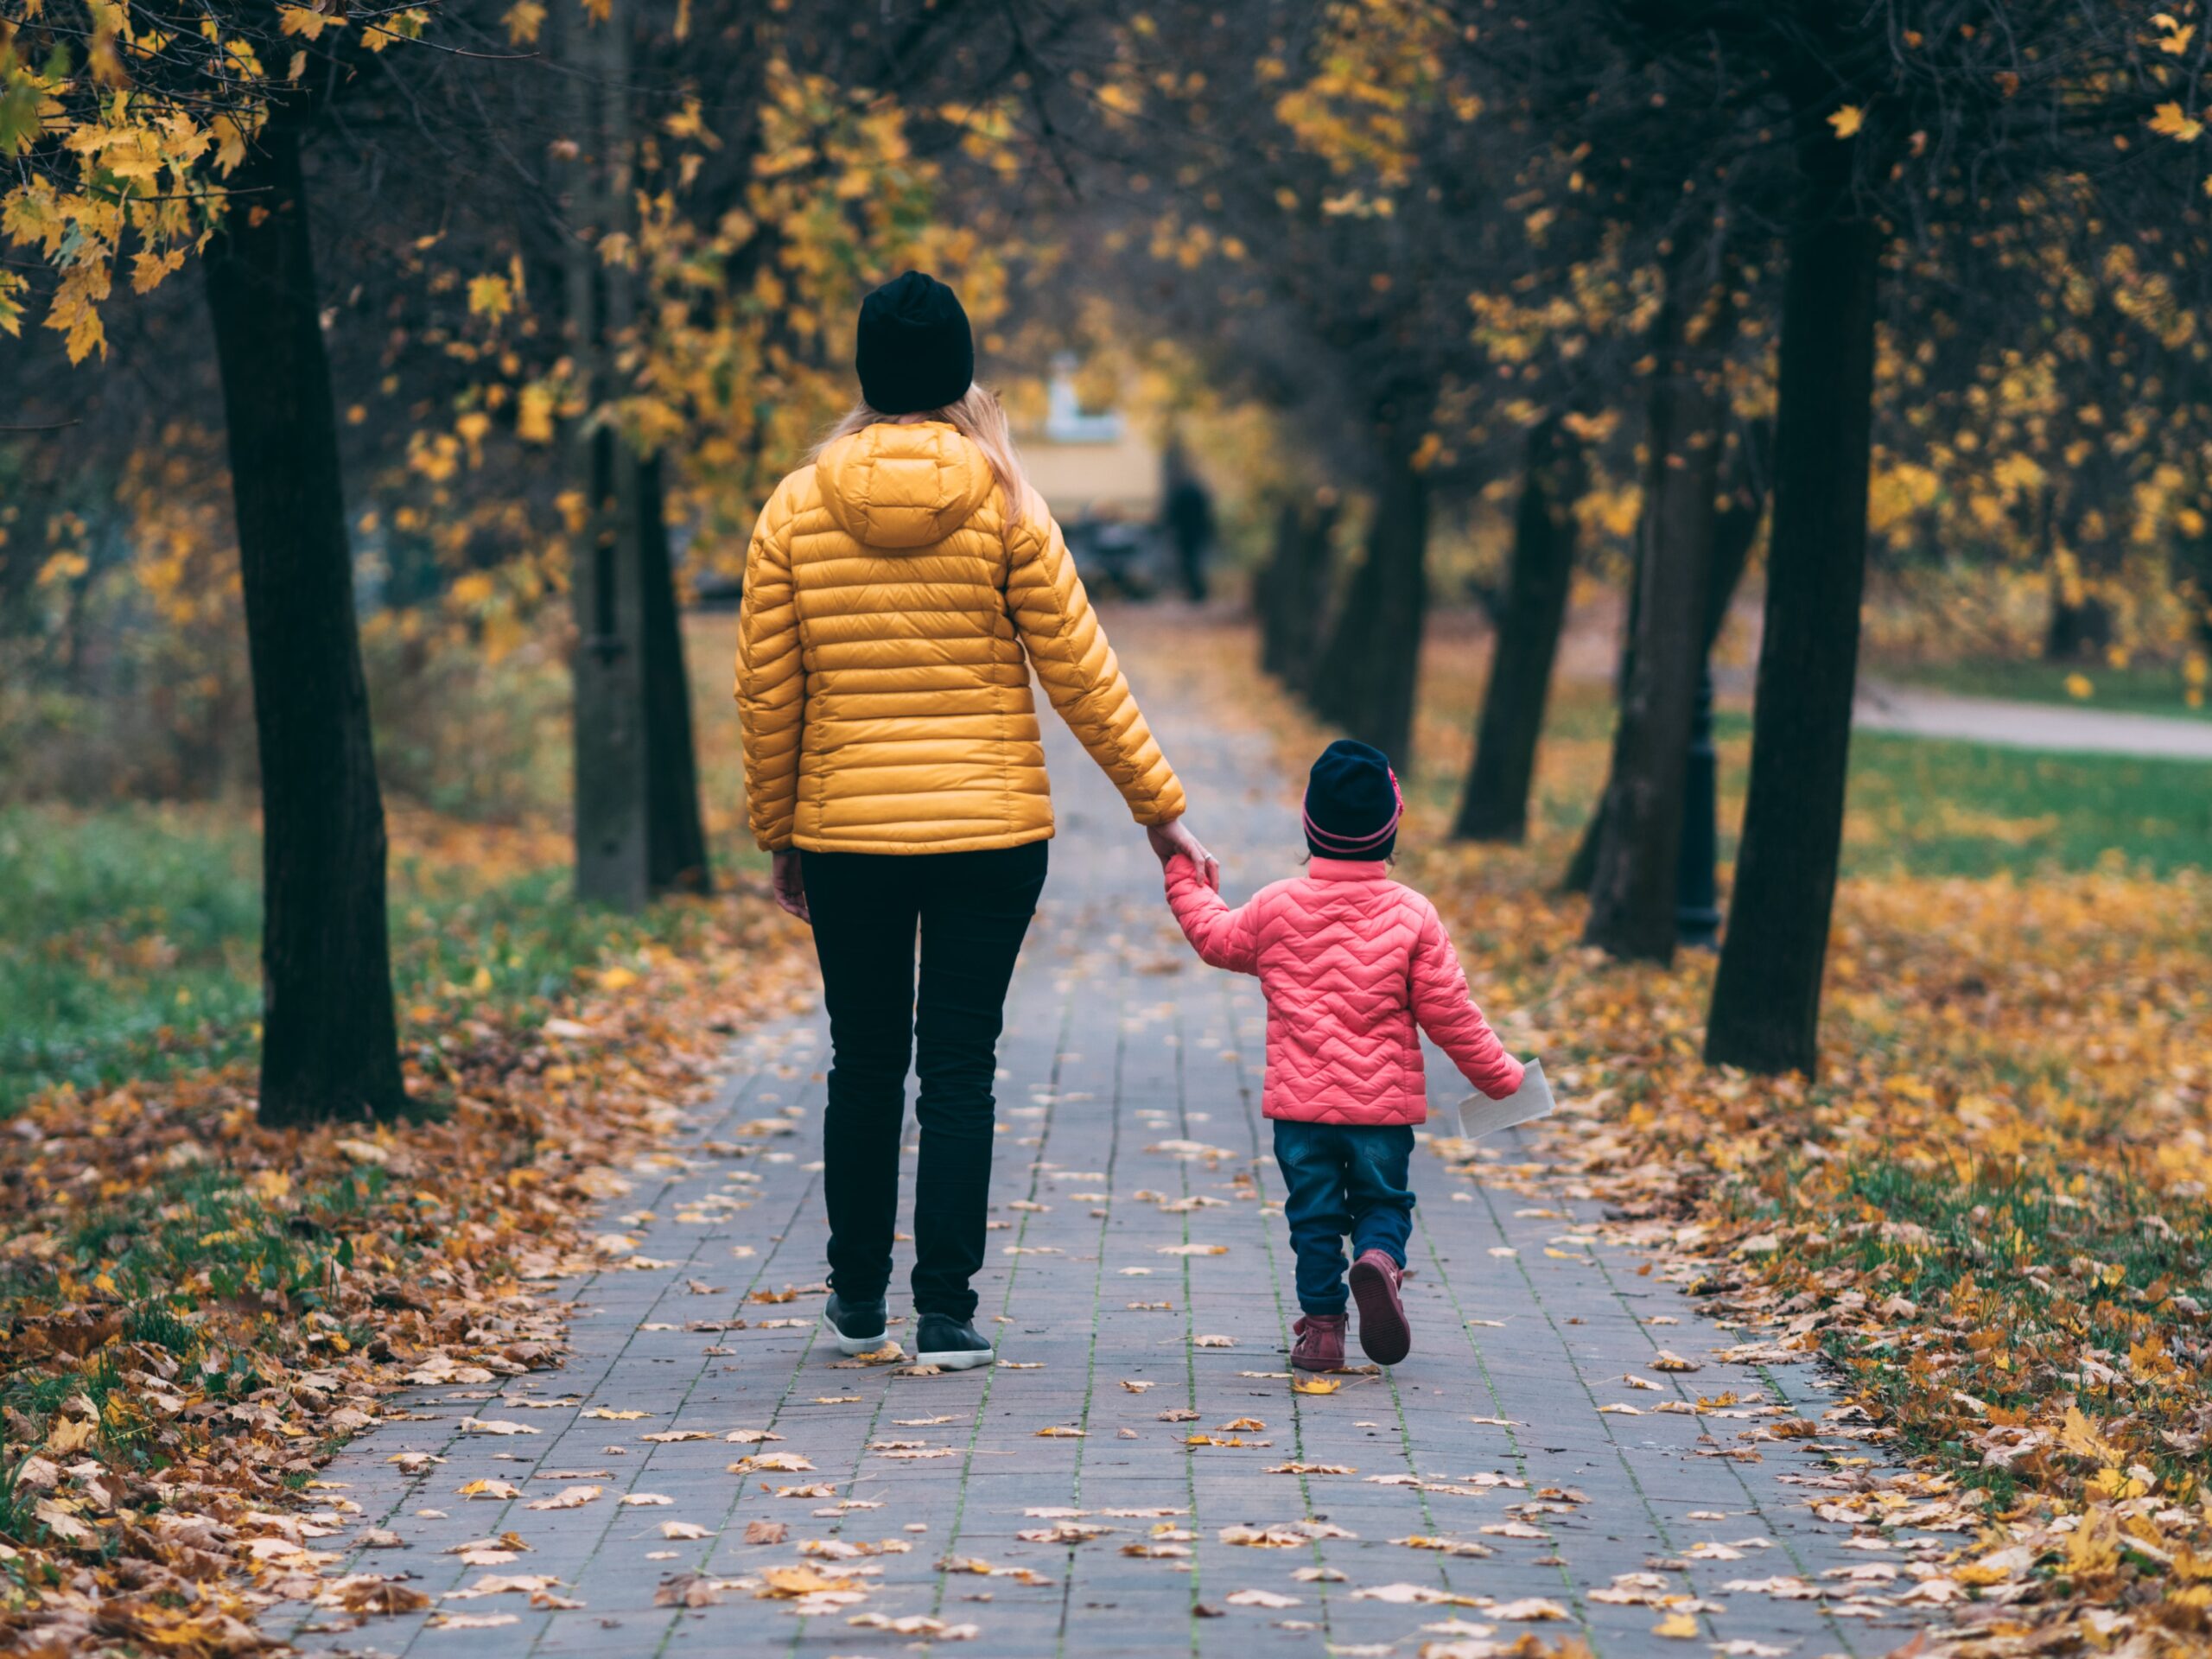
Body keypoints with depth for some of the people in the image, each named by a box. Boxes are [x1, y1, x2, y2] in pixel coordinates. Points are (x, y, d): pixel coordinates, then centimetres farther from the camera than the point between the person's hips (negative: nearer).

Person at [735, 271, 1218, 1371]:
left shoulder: (795, 509, -1)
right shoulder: (1003, 505, -5)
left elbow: (765, 696, 2)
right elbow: (1080, 673, -4)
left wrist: (777, 836, 13)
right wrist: (1159, 807, 4)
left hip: (846, 835, 2)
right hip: (990, 829, -1)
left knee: (865, 1062, 15)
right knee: (960, 1069, 3)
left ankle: (858, 1298, 25)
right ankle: (946, 1310, 1)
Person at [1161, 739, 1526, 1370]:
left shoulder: (1274, 907, -3)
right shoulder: (1412, 916, -6)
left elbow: (1216, 936, 17)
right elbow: (1449, 1012, -3)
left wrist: (1184, 879, 33)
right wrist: (1498, 1076, 9)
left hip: (1299, 1104, 1)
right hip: (1385, 1104, -1)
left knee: (1313, 1213, 10)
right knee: (1384, 1200, 13)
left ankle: (1321, 1322, 6)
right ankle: (1380, 1259, -17)